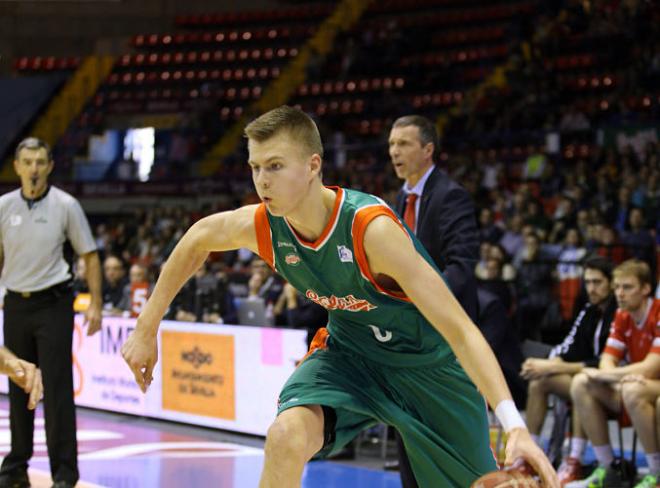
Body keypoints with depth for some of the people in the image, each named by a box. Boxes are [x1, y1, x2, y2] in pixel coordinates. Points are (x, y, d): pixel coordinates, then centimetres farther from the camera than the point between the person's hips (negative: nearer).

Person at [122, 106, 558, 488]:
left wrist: (515, 426, -47)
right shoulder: (261, 226, -19)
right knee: (287, 436, -26)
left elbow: (458, 328, -38)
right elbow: (196, 239, 6)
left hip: (429, 361, -3)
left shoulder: (372, 228, -36)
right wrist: (146, 330, 8)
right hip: (349, 352, 3)